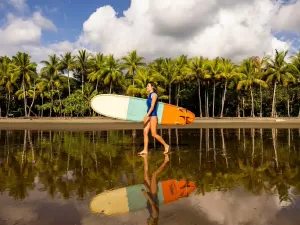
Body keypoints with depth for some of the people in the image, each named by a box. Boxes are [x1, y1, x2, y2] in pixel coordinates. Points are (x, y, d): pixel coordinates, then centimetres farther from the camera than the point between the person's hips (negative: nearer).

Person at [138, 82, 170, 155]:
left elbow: (152, 107, -18)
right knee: (145, 132, -1)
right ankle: (145, 150, 1)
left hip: (153, 116, -8)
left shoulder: (154, 95, -8)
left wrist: (146, 116, -24)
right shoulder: (149, 95, 17)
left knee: (154, 134, -7)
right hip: (148, 116, 8)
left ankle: (166, 145, 9)